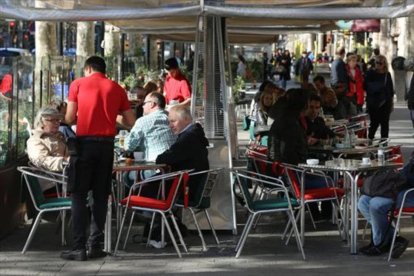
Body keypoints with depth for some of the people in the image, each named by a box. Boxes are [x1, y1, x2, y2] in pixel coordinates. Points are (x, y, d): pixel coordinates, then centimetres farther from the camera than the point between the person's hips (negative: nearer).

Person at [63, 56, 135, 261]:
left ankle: (78, 248, -4)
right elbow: (131, 122, 9)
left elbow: (70, 118, -1)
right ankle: (94, 246, 7)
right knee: (101, 195, 8)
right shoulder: (116, 88, 9)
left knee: (79, 195, 1)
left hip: (85, 142, -2)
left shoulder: (77, 84, 3)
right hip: (106, 143, 2)